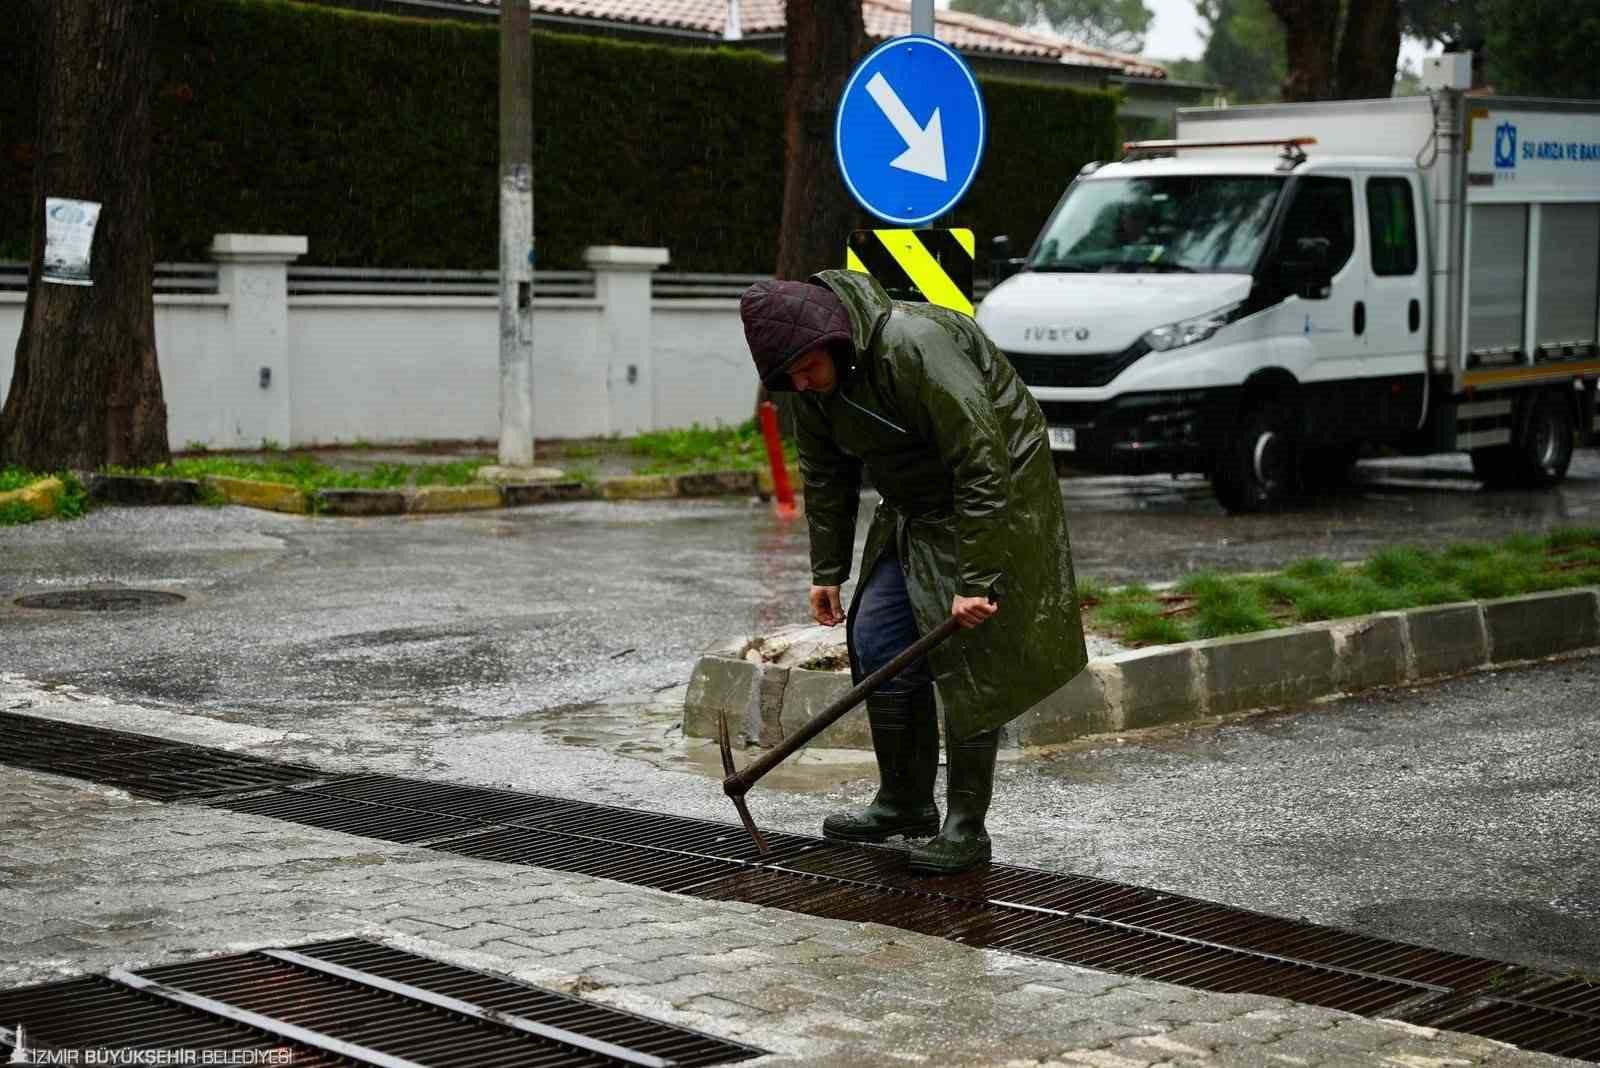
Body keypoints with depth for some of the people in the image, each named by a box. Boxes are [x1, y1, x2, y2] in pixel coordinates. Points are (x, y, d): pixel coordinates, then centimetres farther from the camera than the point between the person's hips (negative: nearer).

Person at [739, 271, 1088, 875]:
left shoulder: (916, 345, -32)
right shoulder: (814, 384, -6)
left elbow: (982, 466, -32)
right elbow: (825, 478, 10)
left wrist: (974, 580, -31)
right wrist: (827, 571, 9)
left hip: (996, 500, -8)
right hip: (913, 512, 8)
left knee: (970, 657, -10)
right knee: (874, 639, 5)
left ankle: (966, 828, -2)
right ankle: (905, 803, 18)